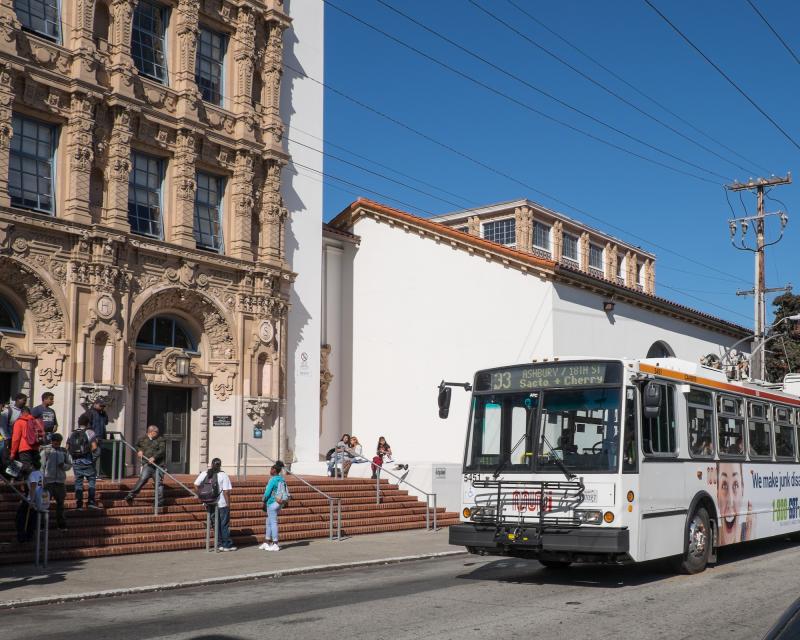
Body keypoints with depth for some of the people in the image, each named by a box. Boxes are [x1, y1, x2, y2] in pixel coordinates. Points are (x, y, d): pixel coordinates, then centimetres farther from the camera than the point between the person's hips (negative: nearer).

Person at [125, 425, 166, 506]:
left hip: (157, 464, 0)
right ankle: (131, 495, -9)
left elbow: (162, 450, -8)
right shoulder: (143, 439, 12)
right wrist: (139, 450, 7)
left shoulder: (160, 440, 5)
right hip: (147, 464, 0)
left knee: (158, 482, 0)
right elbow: (137, 446, 30)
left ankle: (160, 501, 7)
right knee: (143, 479, -16)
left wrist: (154, 457, -21)